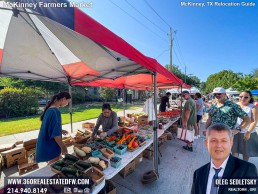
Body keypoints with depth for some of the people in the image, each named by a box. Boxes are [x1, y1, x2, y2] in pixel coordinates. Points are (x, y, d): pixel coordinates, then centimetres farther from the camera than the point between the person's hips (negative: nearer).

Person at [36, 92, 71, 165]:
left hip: (46, 144, 10)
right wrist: (63, 147, -17)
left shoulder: (49, 108, 3)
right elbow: (55, 134, -26)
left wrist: (60, 130, 16)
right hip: (51, 146, -10)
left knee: (50, 165, 26)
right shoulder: (55, 111, -27)